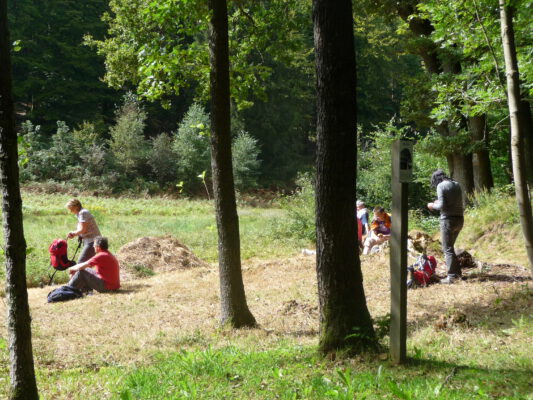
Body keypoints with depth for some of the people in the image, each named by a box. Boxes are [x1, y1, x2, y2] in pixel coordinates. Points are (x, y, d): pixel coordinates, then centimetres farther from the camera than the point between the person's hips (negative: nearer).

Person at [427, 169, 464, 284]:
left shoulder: (441, 186, -8)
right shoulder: (457, 185, 14)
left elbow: (442, 206, -16)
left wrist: (433, 206, 4)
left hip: (448, 219, -8)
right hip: (460, 219, 8)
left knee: (447, 249, -2)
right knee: (449, 247, 20)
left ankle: (452, 276, -4)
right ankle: (457, 272, 21)